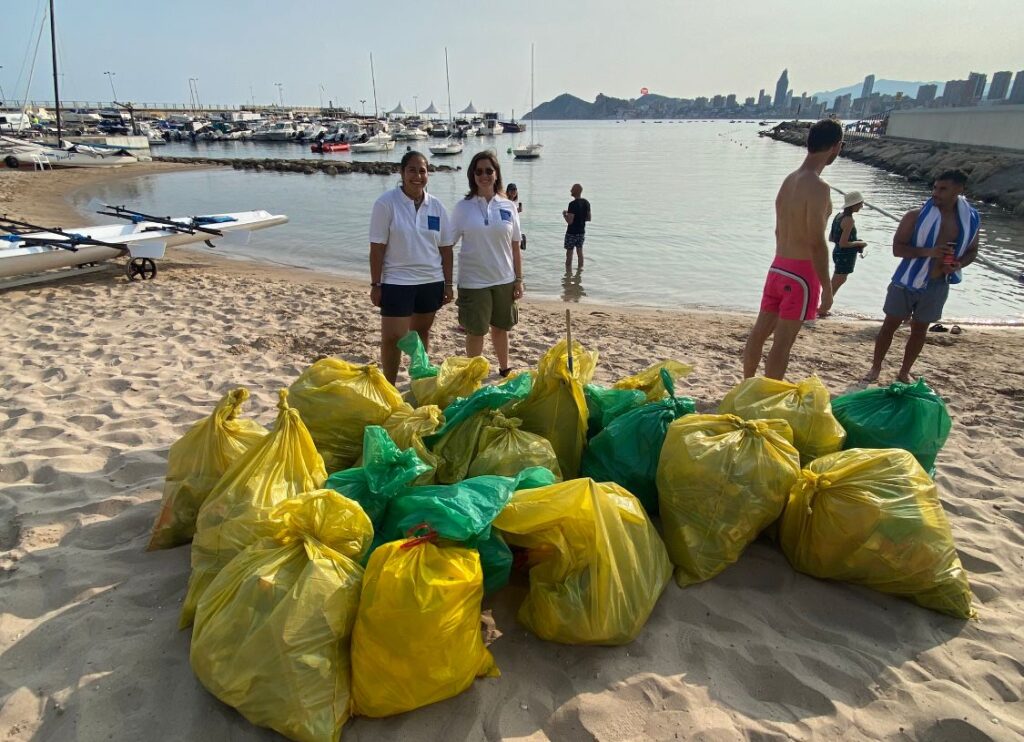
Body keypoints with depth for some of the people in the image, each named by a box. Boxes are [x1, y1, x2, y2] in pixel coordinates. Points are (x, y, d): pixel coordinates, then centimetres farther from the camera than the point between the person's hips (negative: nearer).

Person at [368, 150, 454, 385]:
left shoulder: (436, 206, 4)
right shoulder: (386, 203, -9)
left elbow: (445, 248, 7)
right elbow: (377, 247, -8)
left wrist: (448, 284, 4)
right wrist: (375, 284, -10)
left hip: (431, 281, 4)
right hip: (397, 282, -4)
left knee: (422, 332, 15)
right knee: (393, 337, -2)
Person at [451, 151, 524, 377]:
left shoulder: (508, 207, 1)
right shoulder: (463, 207, -4)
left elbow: (515, 247, 4)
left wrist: (518, 279, 3)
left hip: (504, 280, 2)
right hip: (473, 281, -2)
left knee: (501, 327, 16)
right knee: (476, 331, 6)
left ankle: (504, 369, 35)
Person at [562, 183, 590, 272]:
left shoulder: (573, 204, -21)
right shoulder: (586, 203, 2)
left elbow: (569, 221, -24)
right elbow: (588, 218, 10)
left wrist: (564, 214, -6)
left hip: (572, 232, -7)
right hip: (582, 231, 7)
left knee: (569, 253, 1)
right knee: (580, 251, 18)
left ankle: (568, 272, 4)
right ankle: (580, 268, 26)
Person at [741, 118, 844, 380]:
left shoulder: (789, 180, 9)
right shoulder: (818, 187, -18)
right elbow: (817, 243, -21)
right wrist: (827, 287, -15)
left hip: (779, 267, 9)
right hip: (802, 272, -8)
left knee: (759, 332, 15)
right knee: (782, 342, -1)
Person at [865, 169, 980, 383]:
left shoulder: (972, 219, -1)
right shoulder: (916, 215, -11)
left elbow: (972, 251, 10)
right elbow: (897, 248, -14)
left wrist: (958, 264, -12)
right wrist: (928, 251, -28)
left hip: (938, 286, 3)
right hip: (907, 281, -3)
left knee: (920, 329, 14)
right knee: (890, 325, 6)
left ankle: (904, 372, 28)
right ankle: (875, 368, 20)